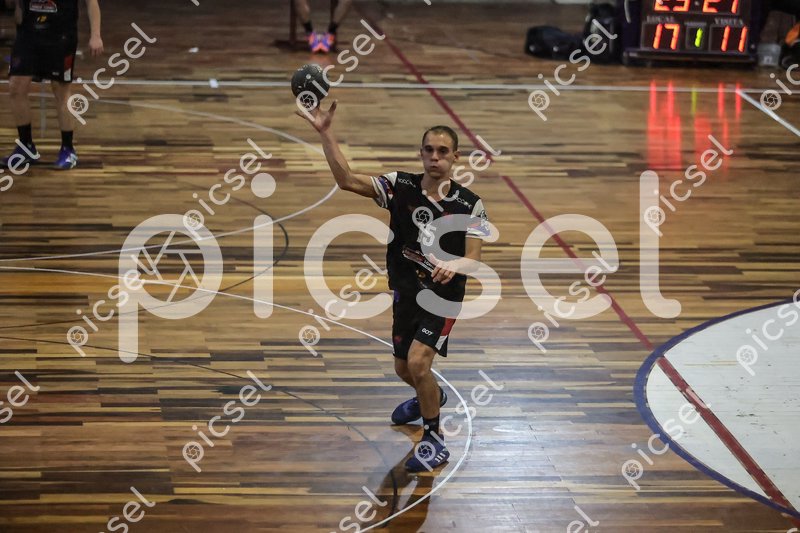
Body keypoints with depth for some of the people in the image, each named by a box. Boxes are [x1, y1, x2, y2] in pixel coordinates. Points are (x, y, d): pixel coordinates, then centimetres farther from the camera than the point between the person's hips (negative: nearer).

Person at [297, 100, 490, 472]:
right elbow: (346, 179, -13)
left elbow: (473, 259, -16)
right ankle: (432, 397, 55)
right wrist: (325, 133, -24)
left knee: (417, 362, -22)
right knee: (404, 369, 18)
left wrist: (454, 266, -40)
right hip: (405, 291, 4)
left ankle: (434, 441, -4)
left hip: (443, 294, -4)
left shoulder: (469, 204, -12)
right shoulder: (400, 186, -7)